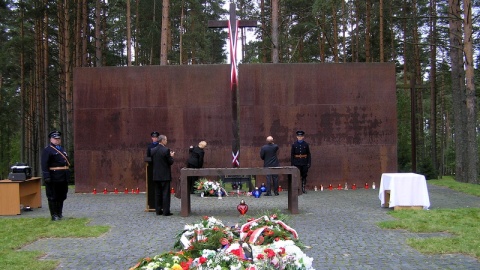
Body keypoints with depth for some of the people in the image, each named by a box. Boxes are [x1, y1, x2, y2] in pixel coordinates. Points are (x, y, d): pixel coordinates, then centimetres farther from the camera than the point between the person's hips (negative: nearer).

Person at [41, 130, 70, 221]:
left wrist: (68, 175, 18)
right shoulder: (47, 150, -6)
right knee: (53, 197, 1)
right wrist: (47, 177, -20)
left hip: (63, 179, 7)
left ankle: (59, 213, 25)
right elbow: (44, 165, -13)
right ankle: (54, 215, 7)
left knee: (61, 196, 14)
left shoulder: (63, 150, 19)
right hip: (54, 179, -7)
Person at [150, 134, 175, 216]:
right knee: (166, 193, 0)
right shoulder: (166, 150, -14)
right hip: (165, 175, -5)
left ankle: (158, 210, 15)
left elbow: (152, 162, 8)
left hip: (156, 175, 5)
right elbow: (170, 162, -11)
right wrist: (171, 156, 6)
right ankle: (166, 211, 1)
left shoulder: (152, 150, 3)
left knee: (158, 193, 11)